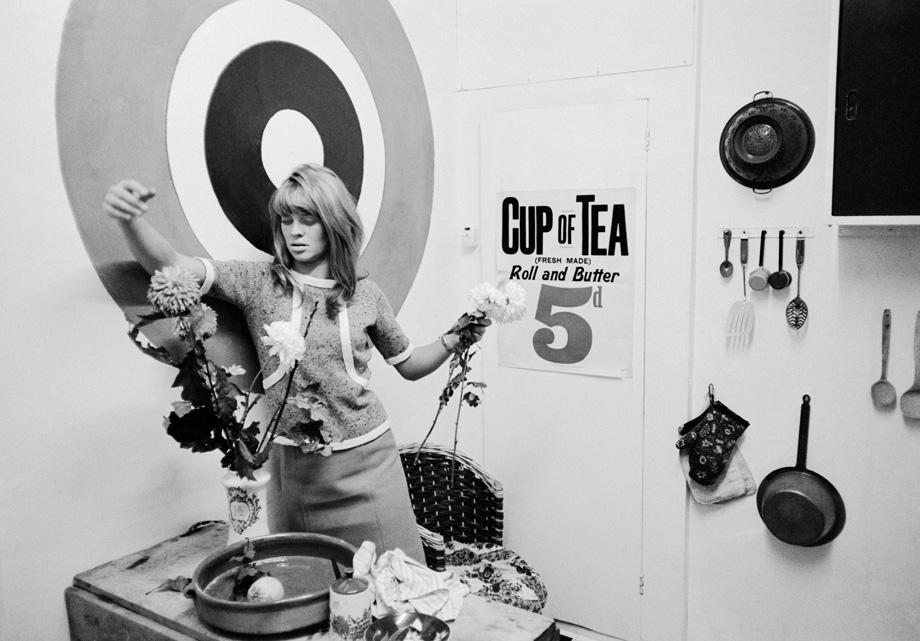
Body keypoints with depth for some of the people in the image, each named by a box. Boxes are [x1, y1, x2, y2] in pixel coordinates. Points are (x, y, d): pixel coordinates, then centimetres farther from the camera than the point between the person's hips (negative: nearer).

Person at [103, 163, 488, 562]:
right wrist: (131, 219, -34)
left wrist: (452, 341, -2)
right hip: (294, 465, 0)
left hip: (367, 459, 1)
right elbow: (168, 266, -16)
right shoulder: (259, 283, -4)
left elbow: (409, 365, 14)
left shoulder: (364, 293, 1)